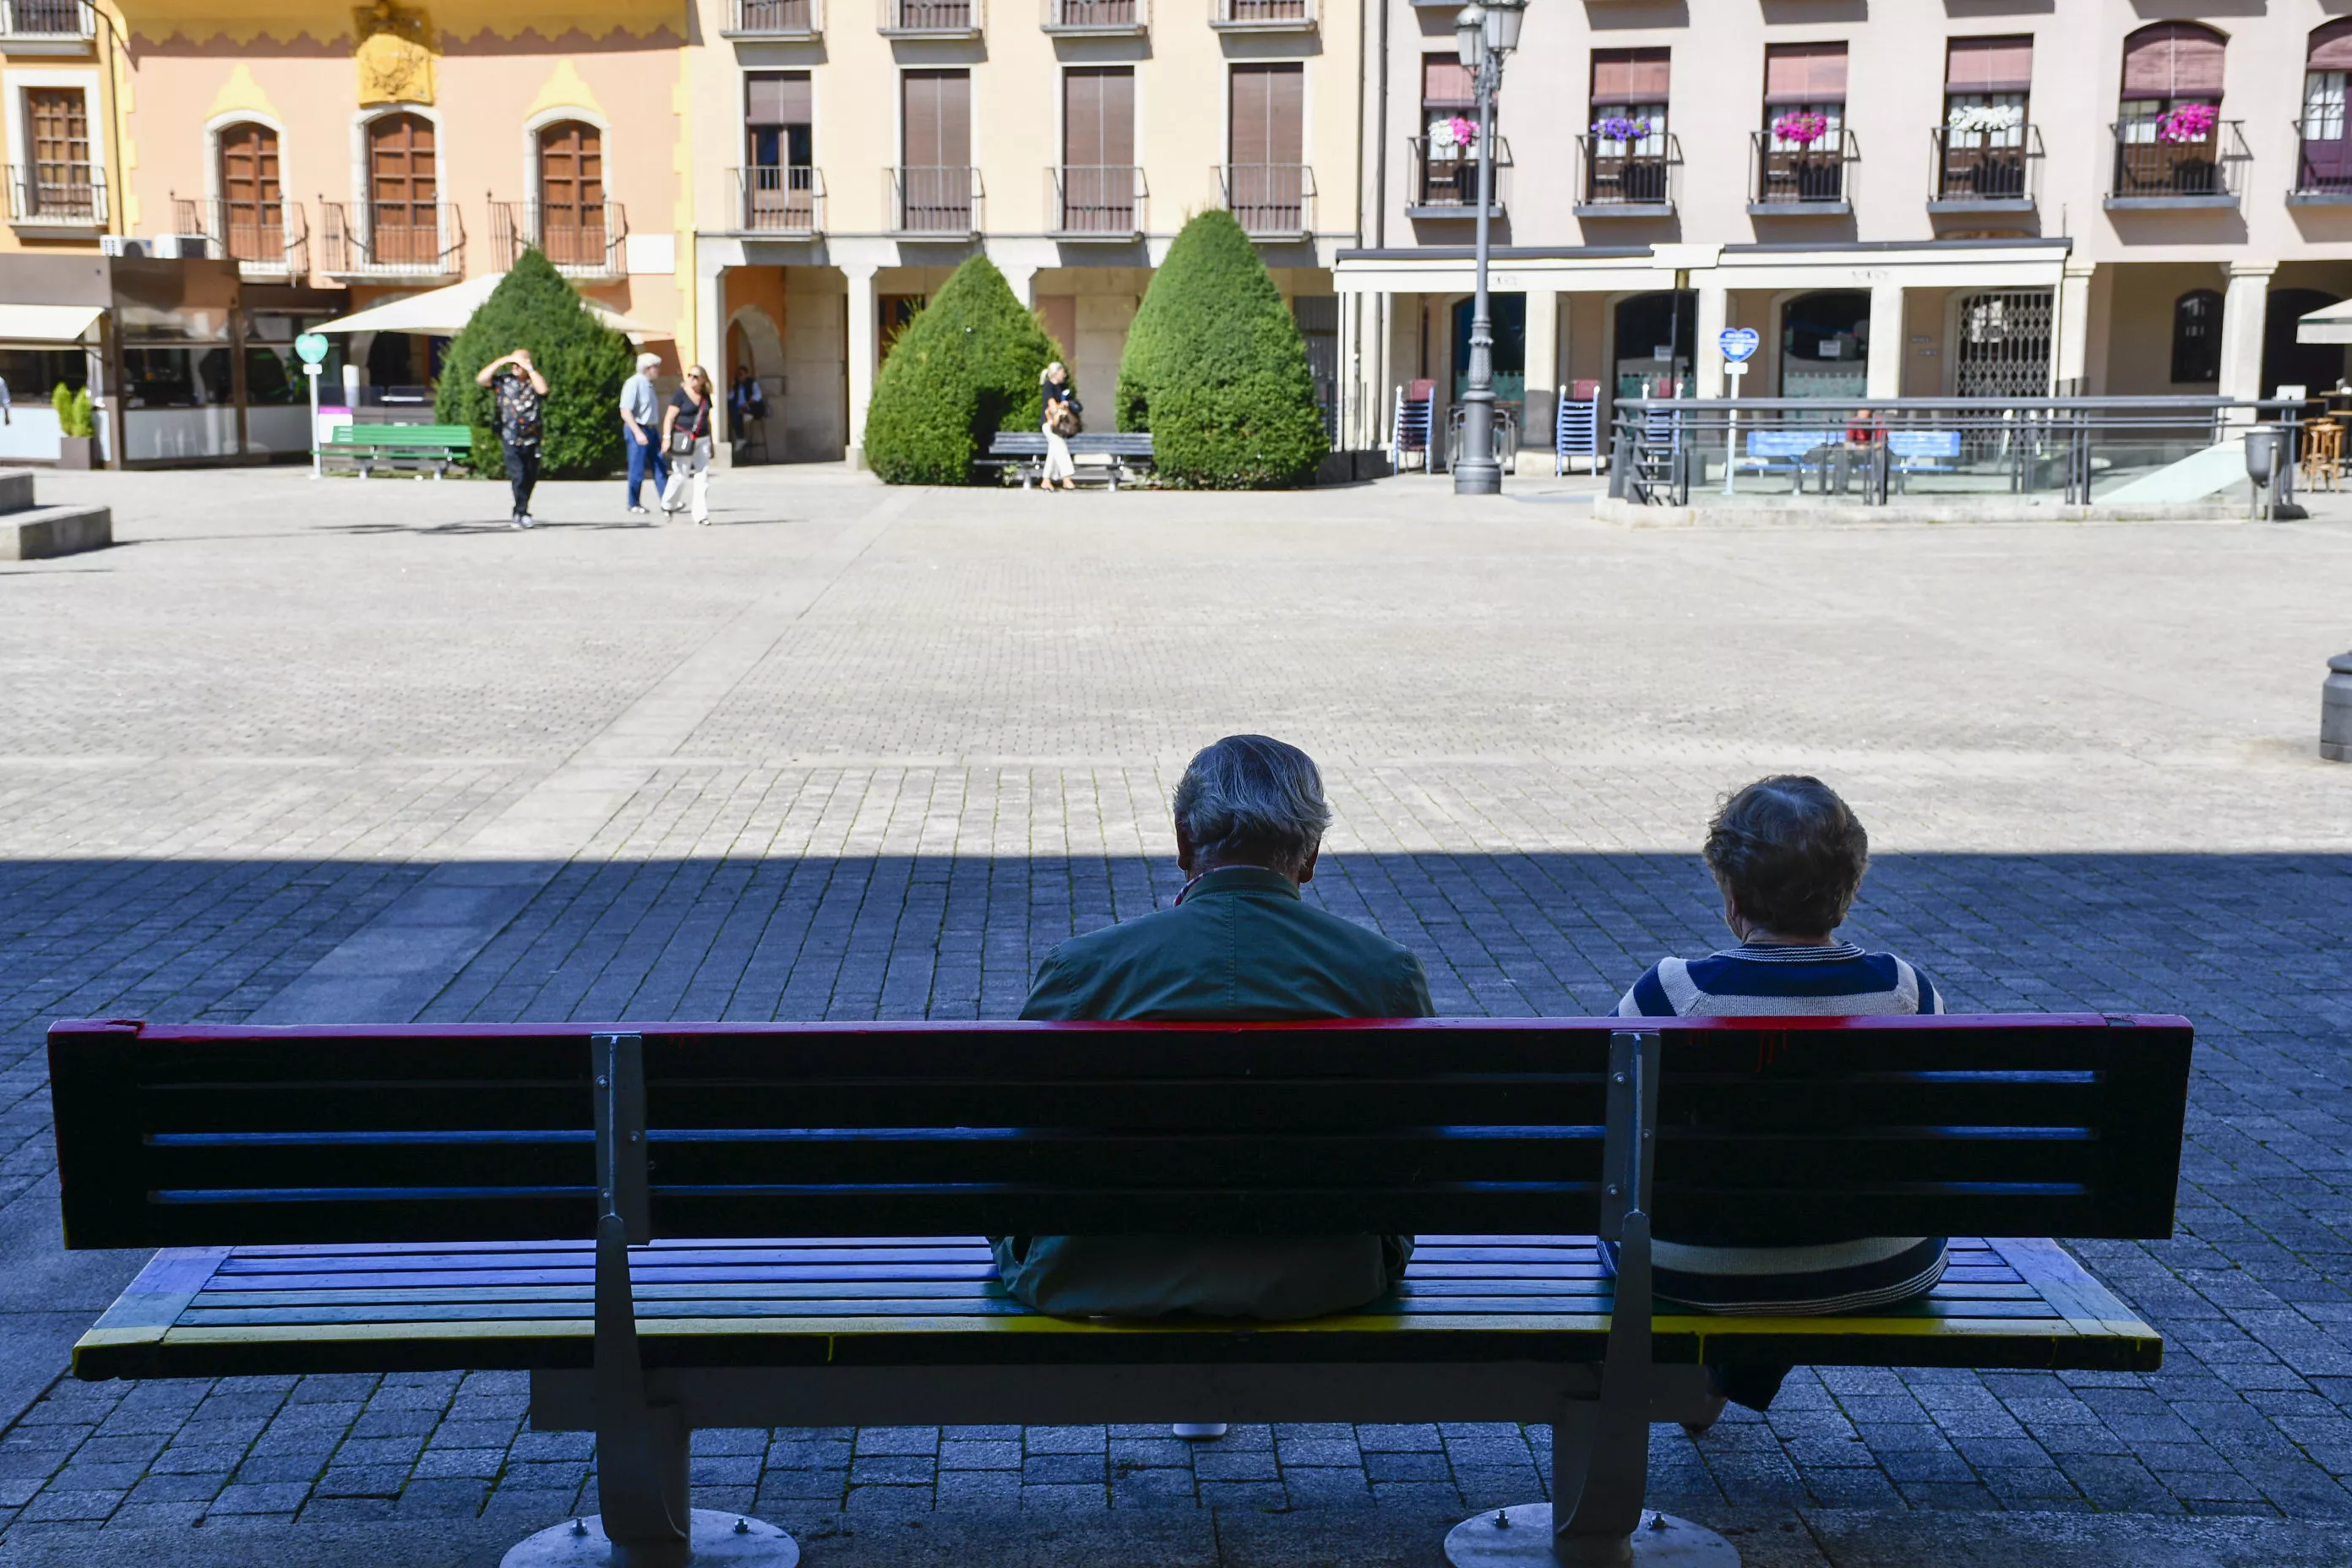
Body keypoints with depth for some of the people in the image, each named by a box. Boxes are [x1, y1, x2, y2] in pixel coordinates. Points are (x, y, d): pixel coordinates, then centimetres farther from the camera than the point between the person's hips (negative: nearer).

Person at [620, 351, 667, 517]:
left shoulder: (649, 385, 13)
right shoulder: (633, 384, -14)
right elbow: (625, 412, -20)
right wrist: (638, 433, -26)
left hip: (652, 430, 9)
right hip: (638, 430, -9)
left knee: (660, 467, 5)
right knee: (637, 471, -1)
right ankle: (633, 505, 9)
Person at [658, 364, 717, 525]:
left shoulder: (705, 397, 10)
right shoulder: (681, 394, -5)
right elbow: (670, 417, -8)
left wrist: (710, 441, 20)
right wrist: (667, 437, -17)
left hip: (701, 440, 5)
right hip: (682, 441, -5)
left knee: (703, 476, -2)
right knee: (680, 476, -3)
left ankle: (701, 514, 0)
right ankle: (667, 505, 22)